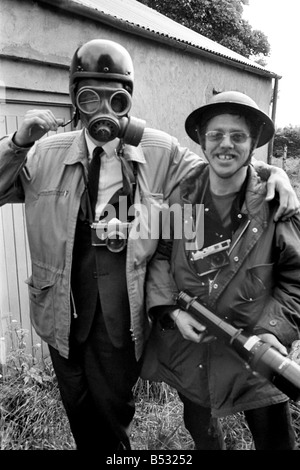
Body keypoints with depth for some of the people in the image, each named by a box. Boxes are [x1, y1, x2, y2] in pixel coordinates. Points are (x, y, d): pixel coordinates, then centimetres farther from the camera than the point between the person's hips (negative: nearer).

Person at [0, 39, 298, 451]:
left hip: (123, 310, -2)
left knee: (112, 410, 18)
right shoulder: (46, 154, 0)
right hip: (63, 306, 2)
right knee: (78, 412, 23)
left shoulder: (161, 152, -4)